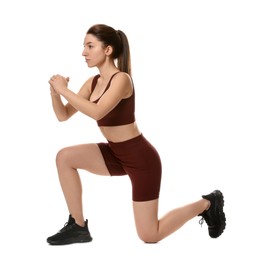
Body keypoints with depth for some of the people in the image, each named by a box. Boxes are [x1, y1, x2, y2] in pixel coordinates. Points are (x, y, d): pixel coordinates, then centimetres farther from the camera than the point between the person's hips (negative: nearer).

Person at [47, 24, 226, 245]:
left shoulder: (121, 79, -21)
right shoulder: (93, 82, 2)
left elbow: (96, 112, -37)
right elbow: (63, 115, 3)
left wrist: (64, 90, -28)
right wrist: (55, 92, -15)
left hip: (141, 158, -8)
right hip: (116, 155, 8)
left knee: (149, 236, -2)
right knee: (65, 157, -8)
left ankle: (207, 203, 18)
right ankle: (78, 226, 2)